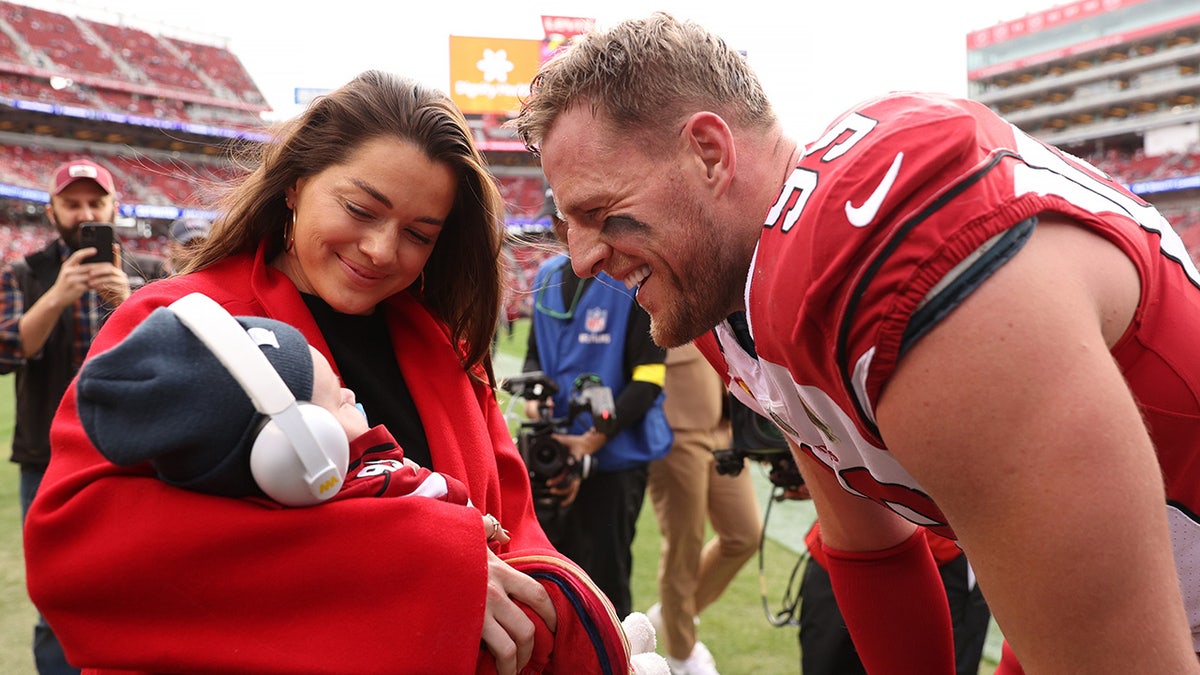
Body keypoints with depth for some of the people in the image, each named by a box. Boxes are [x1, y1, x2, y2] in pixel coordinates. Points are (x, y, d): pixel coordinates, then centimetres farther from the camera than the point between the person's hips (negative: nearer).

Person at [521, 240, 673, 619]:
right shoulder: (548, 275, 9)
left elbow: (648, 381, -13)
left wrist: (594, 439, -19)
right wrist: (533, 395, -4)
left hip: (614, 457, -6)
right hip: (553, 454, 6)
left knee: (605, 581, 4)